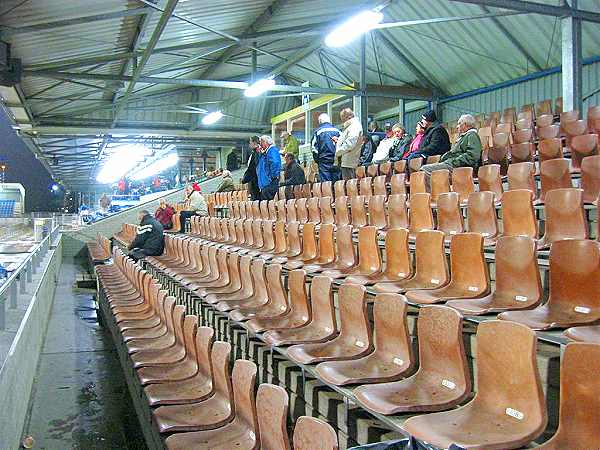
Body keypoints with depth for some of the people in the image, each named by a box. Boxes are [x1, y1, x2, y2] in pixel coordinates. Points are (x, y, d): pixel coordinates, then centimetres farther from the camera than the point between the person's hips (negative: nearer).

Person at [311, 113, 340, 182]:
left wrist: (317, 160, 8)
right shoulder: (336, 130, 6)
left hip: (324, 161, -3)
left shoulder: (318, 131, -2)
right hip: (336, 161, 3)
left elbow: (314, 148, -3)